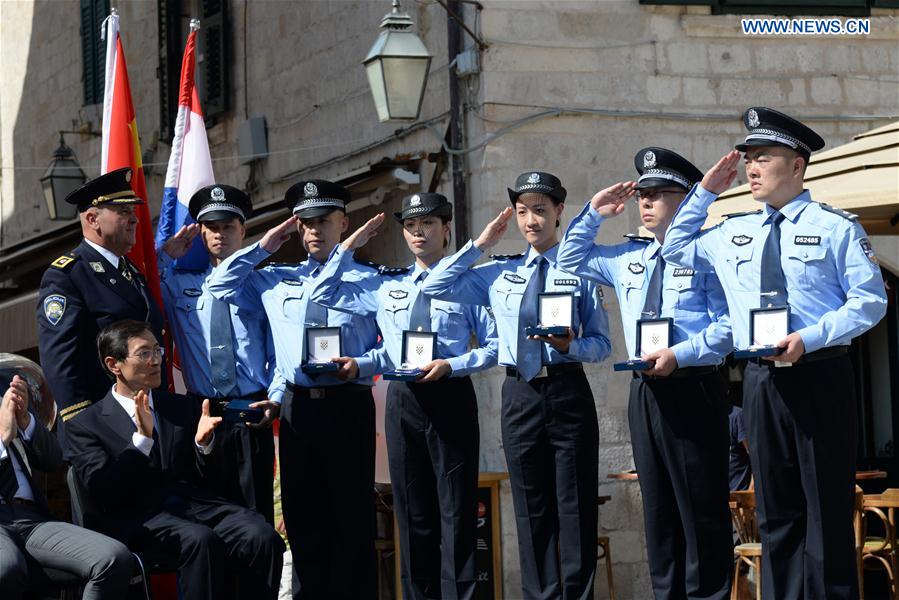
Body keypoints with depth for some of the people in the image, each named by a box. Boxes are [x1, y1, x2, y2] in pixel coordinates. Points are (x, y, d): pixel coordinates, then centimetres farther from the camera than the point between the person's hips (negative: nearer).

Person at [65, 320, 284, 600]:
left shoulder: (184, 407, 20)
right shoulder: (86, 425, 6)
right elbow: (104, 495, -6)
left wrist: (203, 443, -2)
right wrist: (142, 439, -15)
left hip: (195, 503, 4)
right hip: (139, 518, -4)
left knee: (263, 537, -26)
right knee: (202, 541, -36)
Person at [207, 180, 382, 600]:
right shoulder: (276, 280, 16)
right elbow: (219, 285, 17)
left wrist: (361, 364, -16)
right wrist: (263, 247, 12)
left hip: (348, 405, -4)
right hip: (295, 406, 4)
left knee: (352, 514, -1)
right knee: (303, 517, 7)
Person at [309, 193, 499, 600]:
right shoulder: (384, 285, 14)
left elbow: (494, 346, -1)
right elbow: (322, 295, 16)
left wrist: (451, 365, -15)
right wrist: (349, 247, 11)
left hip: (450, 395, -4)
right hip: (403, 398, 4)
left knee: (456, 508, -4)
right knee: (412, 510, 6)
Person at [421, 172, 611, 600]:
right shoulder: (499, 273, 12)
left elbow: (602, 344, 2)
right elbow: (435, 287, 9)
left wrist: (570, 345, -19)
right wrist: (480, 245, 7)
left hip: (568, 391, -3)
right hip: (520, 393, 3)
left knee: (575, 505, -2)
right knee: (531, 508, 7)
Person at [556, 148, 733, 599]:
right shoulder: (626, 258, 16)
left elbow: (728, 325, -12)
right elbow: (571, 261, 30)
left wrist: (681, 354, -22)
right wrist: (593, 215, 17)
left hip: (693, 389, -7)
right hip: (645, 392, 7)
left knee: (702, 507, -4)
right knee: (658, 510, 11)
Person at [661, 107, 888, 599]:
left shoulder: (835, 227, -2)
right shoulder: (732, 234, 14)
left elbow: (870, 300, -6)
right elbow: (675, 249, 29)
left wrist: (810, 338, -19)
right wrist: (705, 192, 17)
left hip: (819, 376, -5)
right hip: (761, 379, 5)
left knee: (827, 504, -2)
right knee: (776, 508, 8)